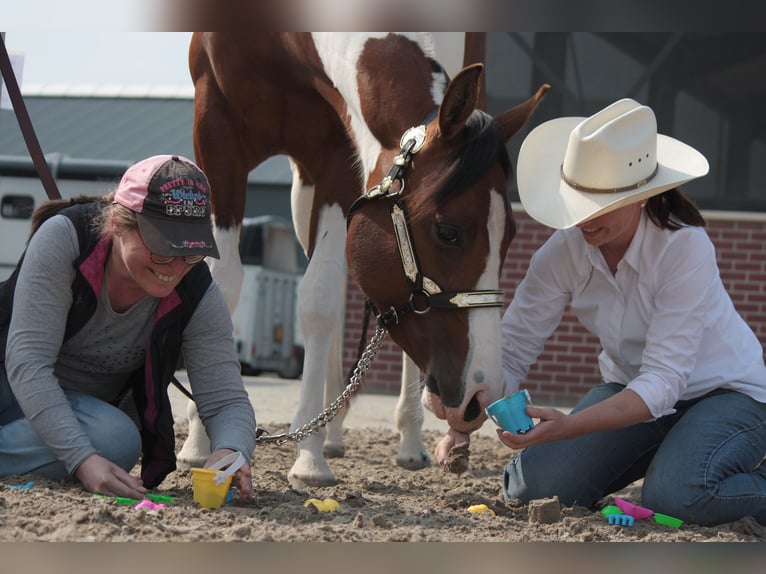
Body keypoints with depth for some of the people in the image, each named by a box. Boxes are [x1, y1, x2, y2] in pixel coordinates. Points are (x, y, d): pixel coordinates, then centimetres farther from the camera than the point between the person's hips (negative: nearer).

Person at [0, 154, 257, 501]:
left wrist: (229, 452, -42)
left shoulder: (198, 297, -17)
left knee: (119, 441, -29)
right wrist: (83, 460, -43)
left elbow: (225, 400, -16)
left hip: (79, 404, 5)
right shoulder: (63, 239, -27)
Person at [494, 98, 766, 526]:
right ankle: (660, 452, 14)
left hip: (725, 391, -5)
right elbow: (512, 350, -13)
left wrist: (567, 427, -46)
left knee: (678, 493, -35)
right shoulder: (565, 251, -15)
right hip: (631, 388, 6)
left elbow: (663, 382, -33)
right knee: (535, 484, -14)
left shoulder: (685, 247, -29)